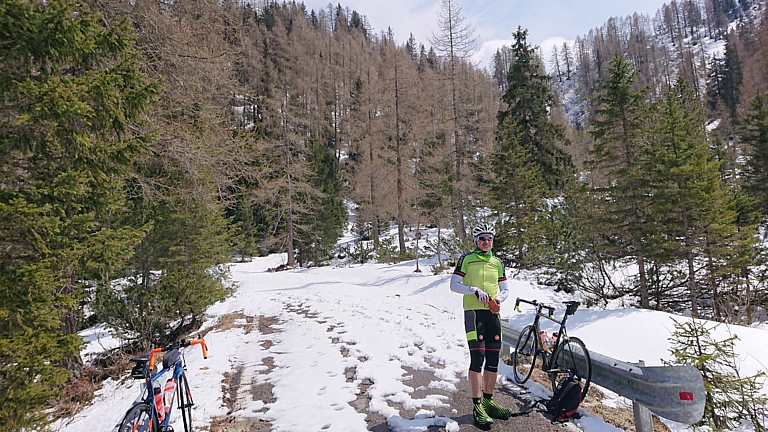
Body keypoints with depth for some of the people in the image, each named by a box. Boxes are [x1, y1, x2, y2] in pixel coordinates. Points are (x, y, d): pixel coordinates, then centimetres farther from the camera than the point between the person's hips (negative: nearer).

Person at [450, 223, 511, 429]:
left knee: (493, 359, 8)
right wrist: (475, 290, -18)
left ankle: (488, 400, 24)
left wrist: (498, 298, -4)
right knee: (477, 358, -10)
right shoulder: (466, 259, 1)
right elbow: (454, 285, -5)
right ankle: (477, 406, -1)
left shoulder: (497, 263, 15)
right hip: (473, 312, -5)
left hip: (493, 313, 5)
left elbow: (505, 289, 17)